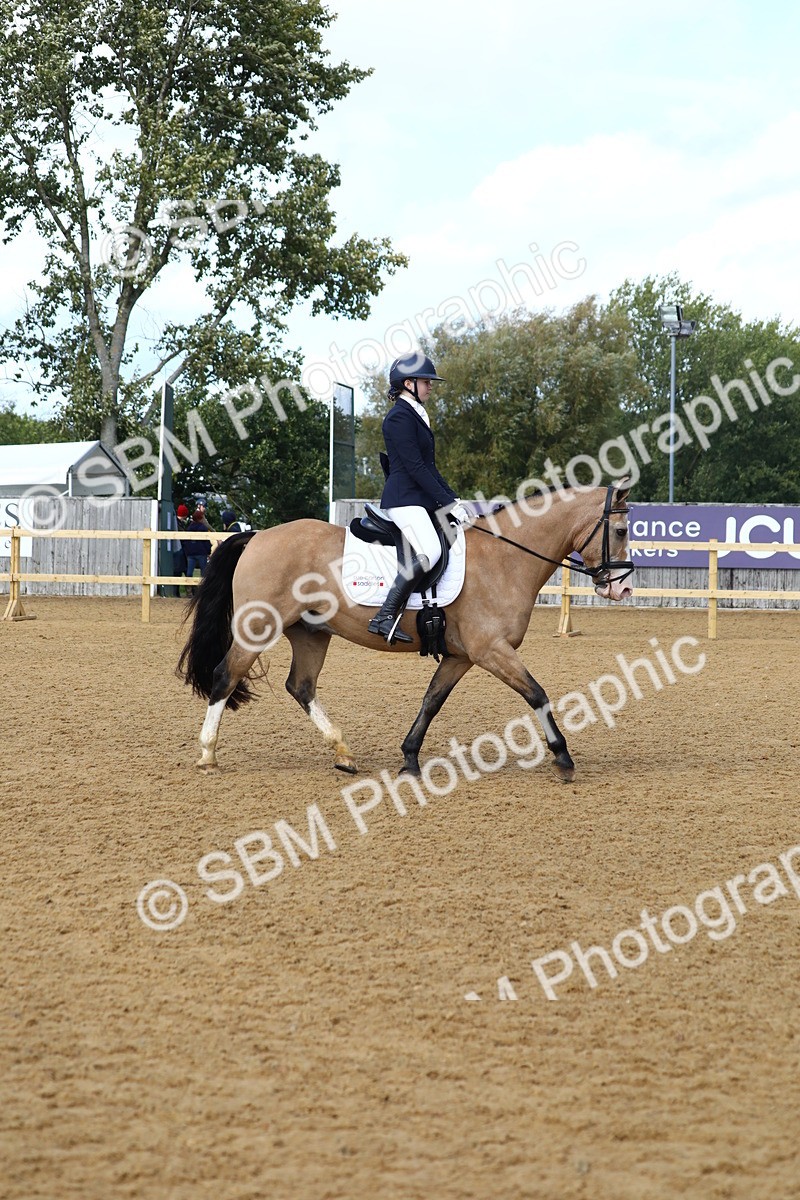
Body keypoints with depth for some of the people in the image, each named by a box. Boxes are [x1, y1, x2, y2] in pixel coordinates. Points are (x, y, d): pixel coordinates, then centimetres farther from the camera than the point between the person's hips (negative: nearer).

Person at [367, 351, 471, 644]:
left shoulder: (415, 416, 20)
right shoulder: (400, 417, -10)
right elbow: (414, 467, -16)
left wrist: (454, 500, 12)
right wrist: (448, 503, -16)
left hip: (421, 499, 11)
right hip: (404, 499, -11)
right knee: (430, 552, -28)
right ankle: (385, 617, -29)